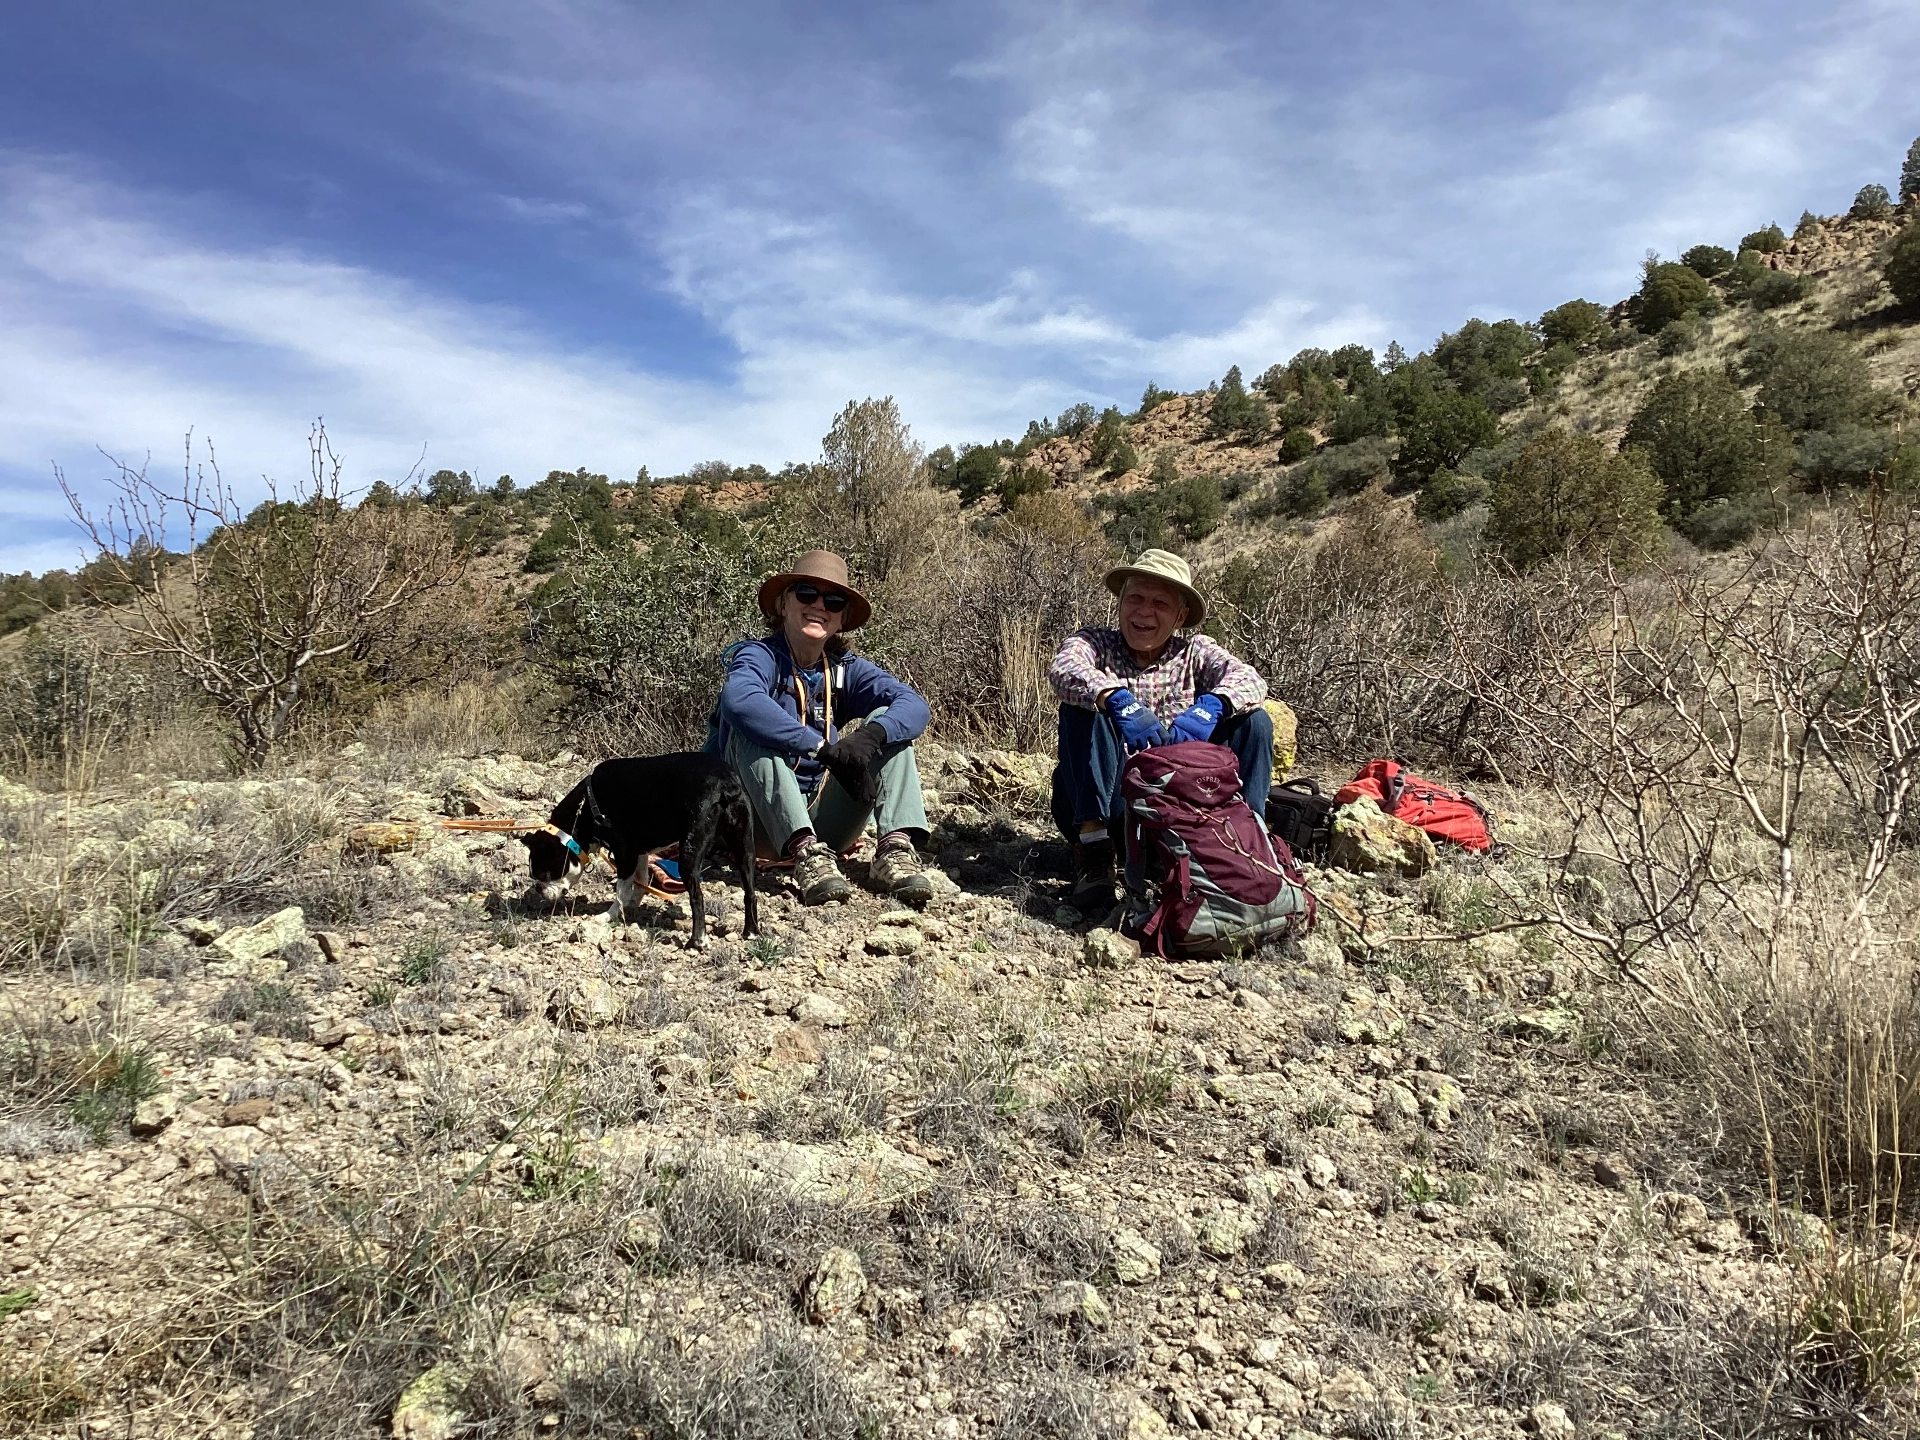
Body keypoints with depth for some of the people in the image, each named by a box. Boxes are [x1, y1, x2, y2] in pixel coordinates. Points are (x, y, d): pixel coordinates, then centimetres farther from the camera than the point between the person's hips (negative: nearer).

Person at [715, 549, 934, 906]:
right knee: (747, 727, -27)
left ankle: (896, 848, -26)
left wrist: (872, 735, -35)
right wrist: (822, 747, -37)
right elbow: (739, 700, -34)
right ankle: (806, 852, -40)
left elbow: (913, 704, -14)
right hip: (765, 819, -4)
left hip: (826, 819, 4)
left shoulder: (846, 669, 3)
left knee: (887, 719, -8)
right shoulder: (759, 656, -9)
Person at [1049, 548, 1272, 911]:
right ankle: (1093, 846, -29)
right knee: (1083, 706, -25)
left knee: (1253, 721, -12)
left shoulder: (1194, 652, 6)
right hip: (1108, 799, -1)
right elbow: (1063, 669, -24)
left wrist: (1208, 707, -37)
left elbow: (1249, 680, -15)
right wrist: (1119, 701, -44)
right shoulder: (1097, 642, 1)